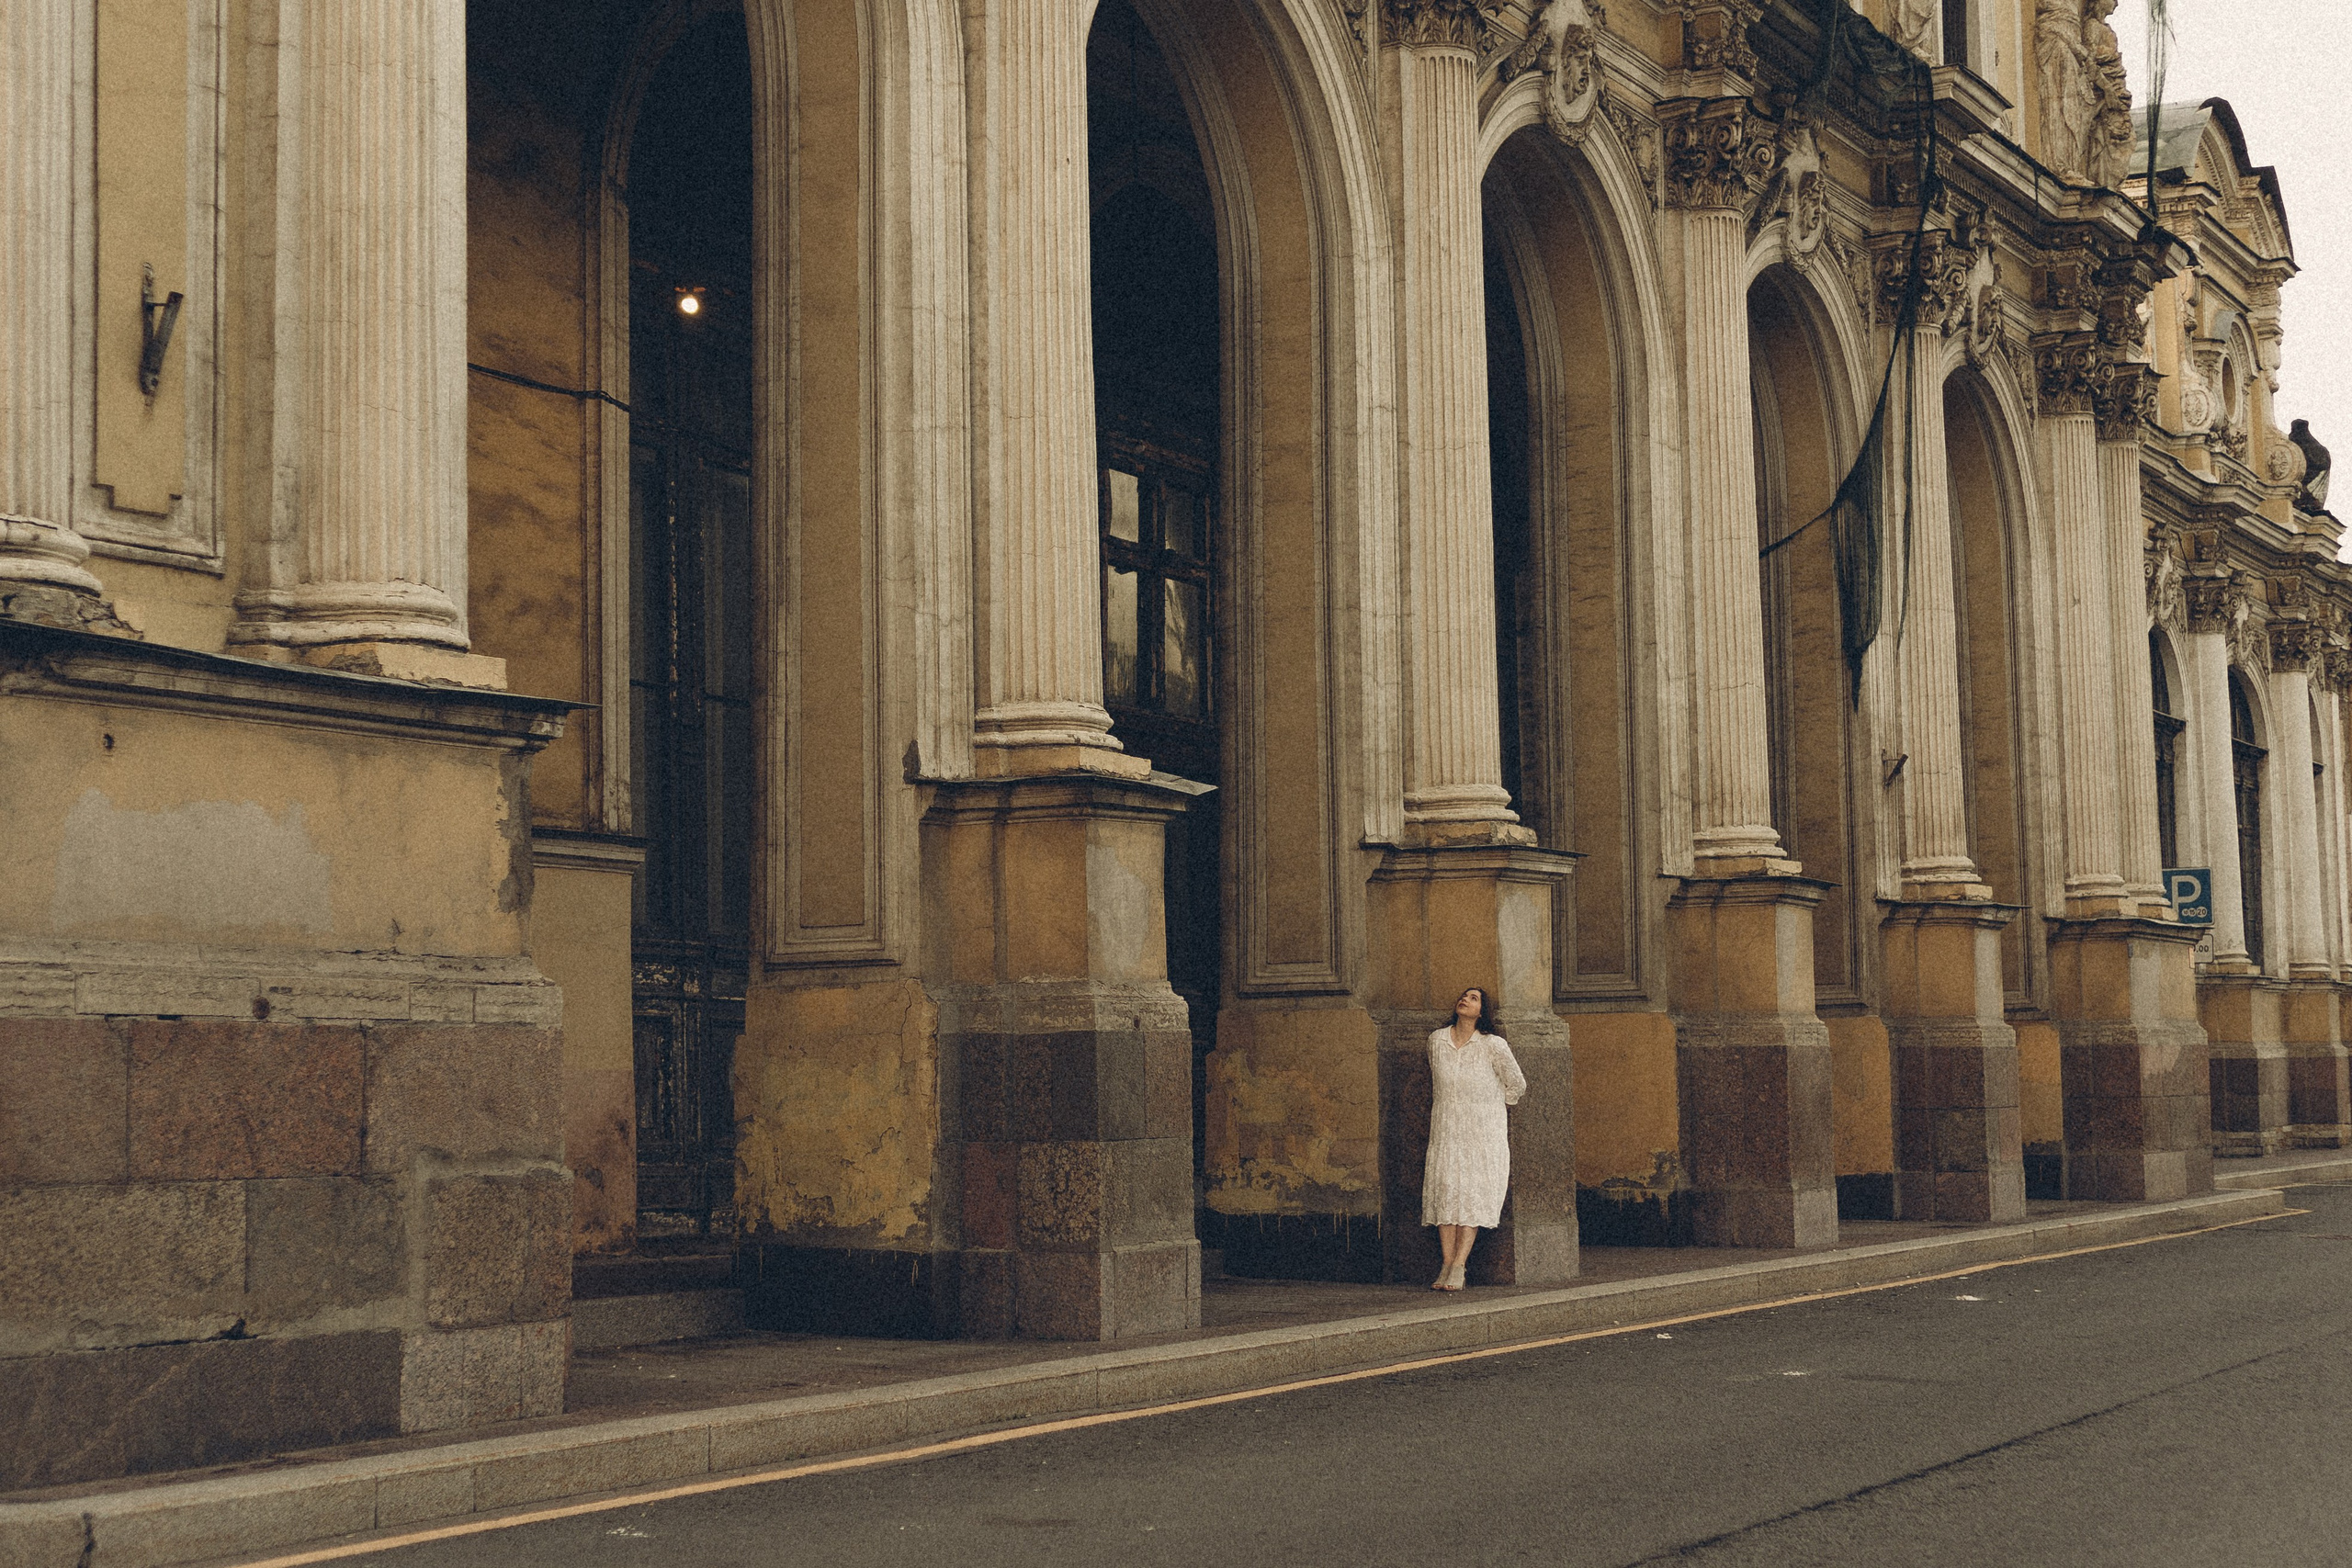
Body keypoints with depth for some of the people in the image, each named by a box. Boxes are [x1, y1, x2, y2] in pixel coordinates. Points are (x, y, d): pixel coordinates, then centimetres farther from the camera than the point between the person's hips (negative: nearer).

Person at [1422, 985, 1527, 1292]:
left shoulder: (1493, 1046, -9)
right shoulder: (1437, 1040, 3)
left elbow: (1516, 1085, 4)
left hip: (1483, 1132, -3)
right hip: (1446, 1130, 3)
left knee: (1473, 1196, -8)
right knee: (1444, 1193, -5)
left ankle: (1458, 1265, -8)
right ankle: (1448, 1266, -4)